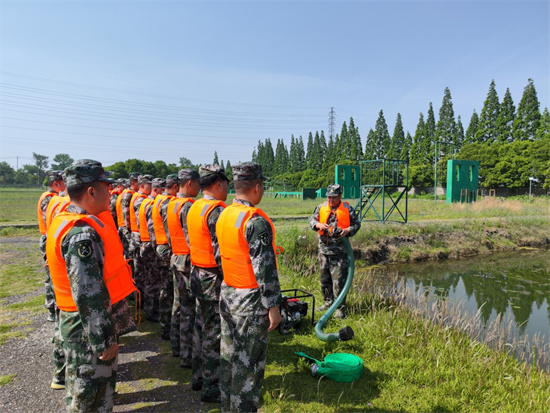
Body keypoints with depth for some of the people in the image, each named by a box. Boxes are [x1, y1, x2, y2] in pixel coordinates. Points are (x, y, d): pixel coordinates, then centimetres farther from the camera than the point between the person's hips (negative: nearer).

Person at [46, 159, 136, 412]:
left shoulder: (69, 220, 7)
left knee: (103, 380, 26)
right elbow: (88, 295, -28)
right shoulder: (82, 234, -27)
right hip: (89, 328, -10)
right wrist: (104, 340, -21)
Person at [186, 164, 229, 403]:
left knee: (204, 326, 21)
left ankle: (201, 374, 36)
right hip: (214, 278, -10)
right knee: (215, 332, 2)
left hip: (198, 273, 10)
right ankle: (211, 387, 15)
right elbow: (220, 252, -24)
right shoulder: (217, 210, -20)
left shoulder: (195, 208, 9)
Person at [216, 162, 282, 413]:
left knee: (229, 355, 20)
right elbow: (264, 268, -23)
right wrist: (273, 306, -16)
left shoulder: (223, 216, 5)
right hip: (251, 301, -8)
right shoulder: (256, 221, -22)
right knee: (249, 363, 6)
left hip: (227, 295, 9)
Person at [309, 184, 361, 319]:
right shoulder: (321, 207, 7)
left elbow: (357, 224, 4)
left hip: (339, 251, -4)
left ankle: (340, 308, 7)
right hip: (323, 249, 4)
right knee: (324, 278, 16)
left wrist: (348, 230, -15)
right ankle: (328, 301, 33)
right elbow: (312, 220, 10)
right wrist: (318, 224, -12)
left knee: (339, 280, -5)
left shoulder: (347, 209, -1)